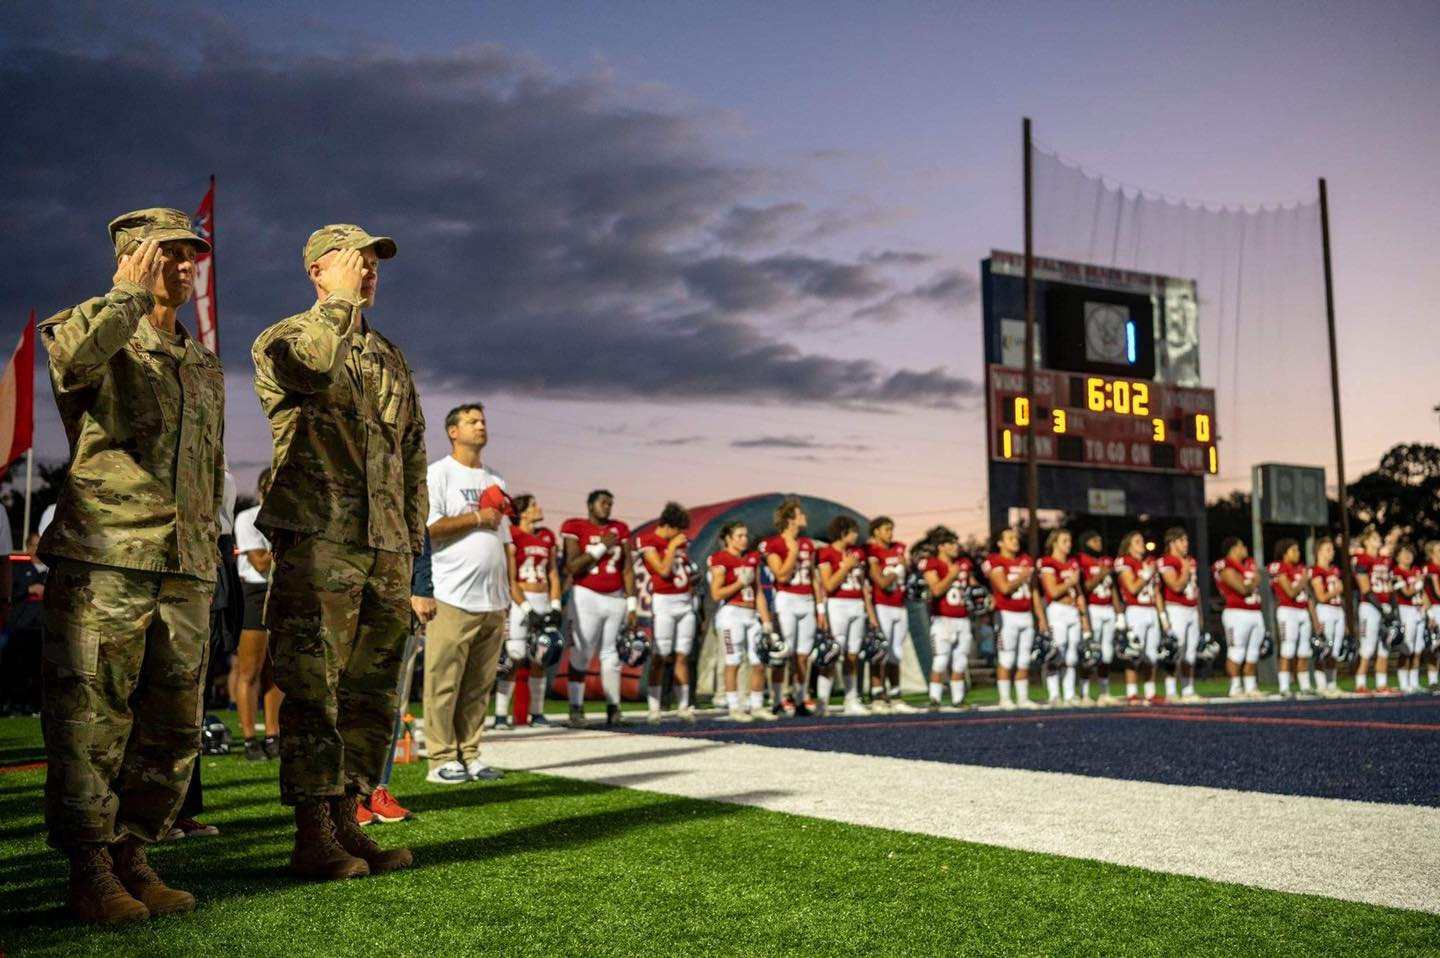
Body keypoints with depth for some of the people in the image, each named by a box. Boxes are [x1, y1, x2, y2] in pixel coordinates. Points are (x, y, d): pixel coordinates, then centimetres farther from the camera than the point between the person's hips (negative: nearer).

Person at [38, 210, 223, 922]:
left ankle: (130, 858, 18)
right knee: (89, 723, -3)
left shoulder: (205, 366, 22)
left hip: (185, 570, 6)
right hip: (103, 562, -6)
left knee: (171, 728, 6)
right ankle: (89, 875, 5)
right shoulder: (98, 340, 2)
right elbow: (72, 353, -26)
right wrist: (130, 295, -11)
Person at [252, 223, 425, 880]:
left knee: (371, 691, 7)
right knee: (312, 689, -6)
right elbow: (314, 362, -23)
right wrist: (344, 298, -10)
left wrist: (412, 537, 15)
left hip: (385, 548, 7)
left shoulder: (391, 359, 23)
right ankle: (312, 837, -1)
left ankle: (346, 824, 15)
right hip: (316, 541, -6)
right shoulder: (281, 340, 4)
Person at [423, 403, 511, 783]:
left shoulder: (495, 482, 22)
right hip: (453, 599, -6)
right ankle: (441, 759, 1)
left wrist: (508, 592, 18)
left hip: (493, 602, 6)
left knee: (479, 685, 6)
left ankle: (469, 755, 12)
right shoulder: (438, 474, 0)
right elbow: (426, 528, -13)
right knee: (444, 682, -5)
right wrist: (477, 518, -8)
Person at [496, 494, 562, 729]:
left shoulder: (548, 537, 13)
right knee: (513, 658, -9)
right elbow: (510, 579, -10)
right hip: (519, 602, -6)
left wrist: (555, 606, 4)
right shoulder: (512, 536, -6)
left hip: (543, 602, 6)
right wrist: (527, 609, -14)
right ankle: (501, 715, -5)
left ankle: (537, 714, 15)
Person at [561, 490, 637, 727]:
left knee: (611, 654, 6)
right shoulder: (576, 528, 0)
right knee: (581, 654, -6)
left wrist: (632, 604, 3)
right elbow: (572, 567, -9)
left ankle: (613, 709, 8)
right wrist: (602, 547, -10)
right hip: (586, 597, -4)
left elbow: (628, 569, 9)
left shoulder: (620, 529, 11)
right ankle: (576, 710, -2)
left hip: (616, 598, 4)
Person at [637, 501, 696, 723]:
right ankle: (654, 708, -3)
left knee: (682, 656, 6)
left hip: (685, 602, 6)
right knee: (660, 657, -7)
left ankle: (683, 707, 10)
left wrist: (692, 578, 7)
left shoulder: (680, 540, 14)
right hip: (663, 602, -6)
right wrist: (672, 546, -10)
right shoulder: (648, 541, -7)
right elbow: (663, 570, -14)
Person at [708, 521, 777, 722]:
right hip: (731, 613, -6)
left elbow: (758, 593, 16)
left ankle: (757, 707, 14)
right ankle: (734, 708, 4)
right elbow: (716, 594, -9)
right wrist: (740, 583, -11)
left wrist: (766, 620, 12)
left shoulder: (753, 558, 14)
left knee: (758, 662, 5)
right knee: (733, 662, -3)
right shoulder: (721, 559, -4)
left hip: (751, 614, 6)